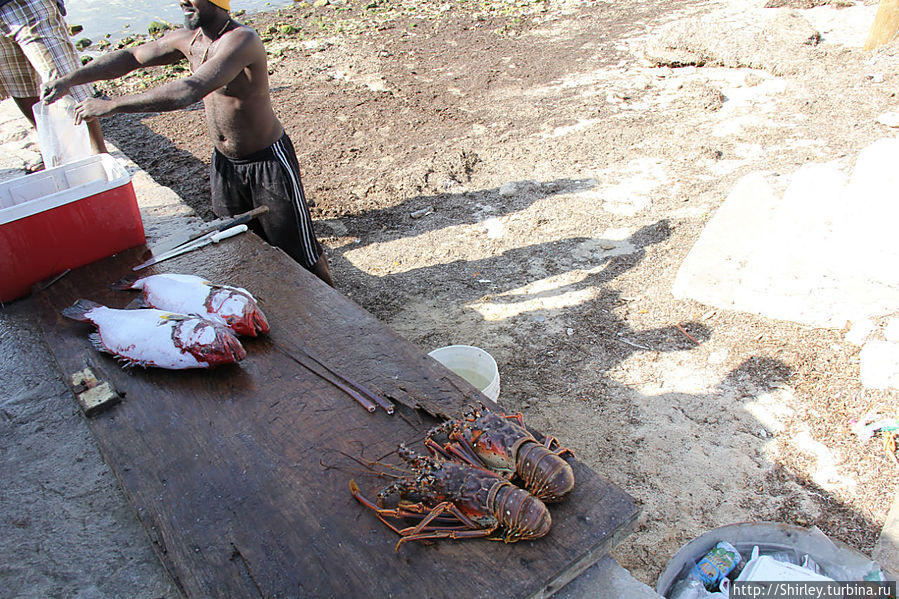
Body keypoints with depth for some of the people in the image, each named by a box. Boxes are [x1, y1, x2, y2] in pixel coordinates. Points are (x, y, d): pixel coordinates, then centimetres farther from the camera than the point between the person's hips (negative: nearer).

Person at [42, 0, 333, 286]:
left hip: (268, 160, -8)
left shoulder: (242, 40, -26)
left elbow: (188, 92, -37)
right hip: (223, 161, 8)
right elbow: (130, 57, 12)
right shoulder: (187, 39, 0)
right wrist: (69, 79, 1)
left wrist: (110, 105, -33)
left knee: (300, 253, 1)